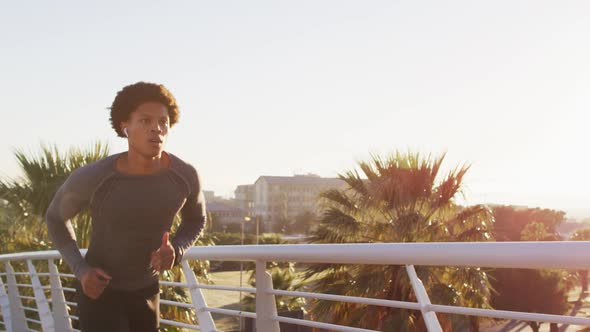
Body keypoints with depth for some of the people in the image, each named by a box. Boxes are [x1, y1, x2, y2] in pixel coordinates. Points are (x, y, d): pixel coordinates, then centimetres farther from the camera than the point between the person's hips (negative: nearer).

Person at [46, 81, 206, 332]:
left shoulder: (186, 175, -19)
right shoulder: (91, 177, -28)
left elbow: (195, 219, 4)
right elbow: (56, 216, -5)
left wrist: (174, 251, -18)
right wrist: (80, 270, -19)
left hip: (145, 291, 5)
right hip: (97, 290, -4)